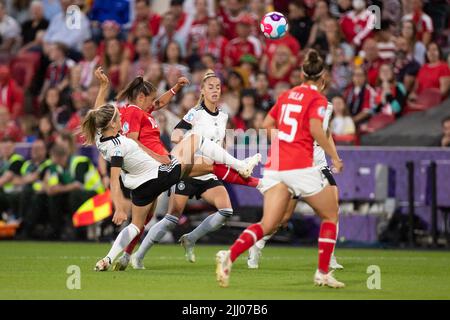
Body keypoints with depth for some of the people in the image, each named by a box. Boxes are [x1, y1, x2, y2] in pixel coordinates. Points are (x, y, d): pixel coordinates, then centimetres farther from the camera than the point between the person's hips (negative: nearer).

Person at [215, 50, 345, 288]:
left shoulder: (288, 95, 17)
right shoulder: (317, 98, -2)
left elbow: (266, 125, 21)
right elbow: (315, 129, -17)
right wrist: (334, 157, -9)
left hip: (274, 166, 6)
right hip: (301, 166, -6)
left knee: (268, 224, 0)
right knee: (330, 216, 14)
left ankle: (229, 255, -24)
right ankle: (323, 273, 11)